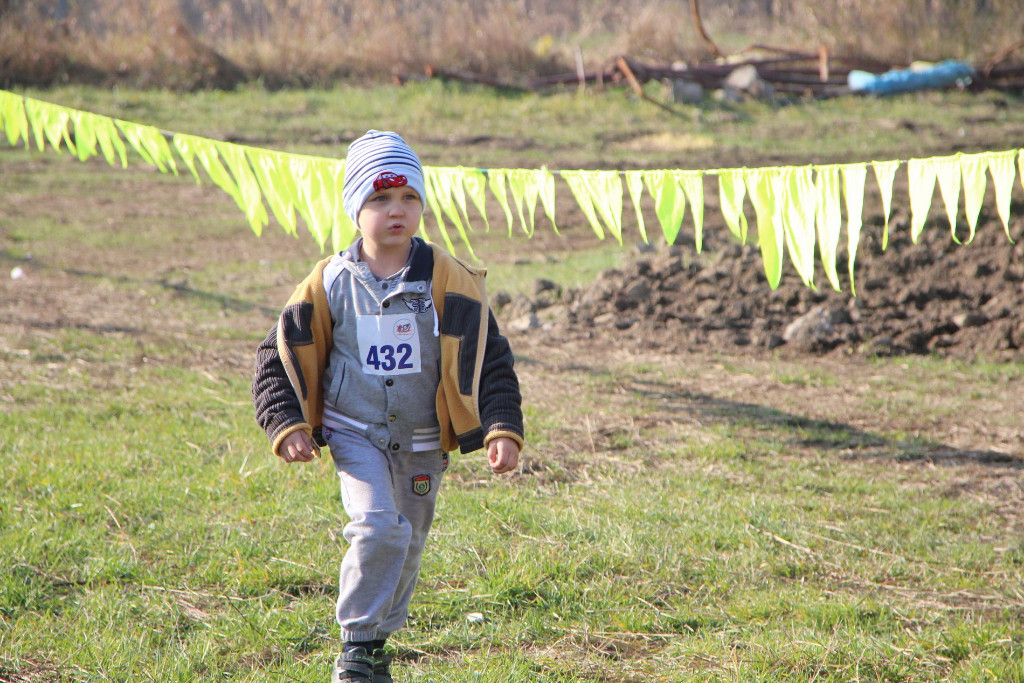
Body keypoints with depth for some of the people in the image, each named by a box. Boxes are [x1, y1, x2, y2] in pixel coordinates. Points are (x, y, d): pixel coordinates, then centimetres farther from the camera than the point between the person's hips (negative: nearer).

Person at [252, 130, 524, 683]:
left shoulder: (447, 279, -7)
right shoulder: (330, 283, -6)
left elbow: (488, 357, -5)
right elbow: (280, 356, 3)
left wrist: (503, 429, -13)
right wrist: (287, 426, -7)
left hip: (423, 445, 2)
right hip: (356, 436, -2)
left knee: (406, 547, 12)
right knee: (378, 528, -23)